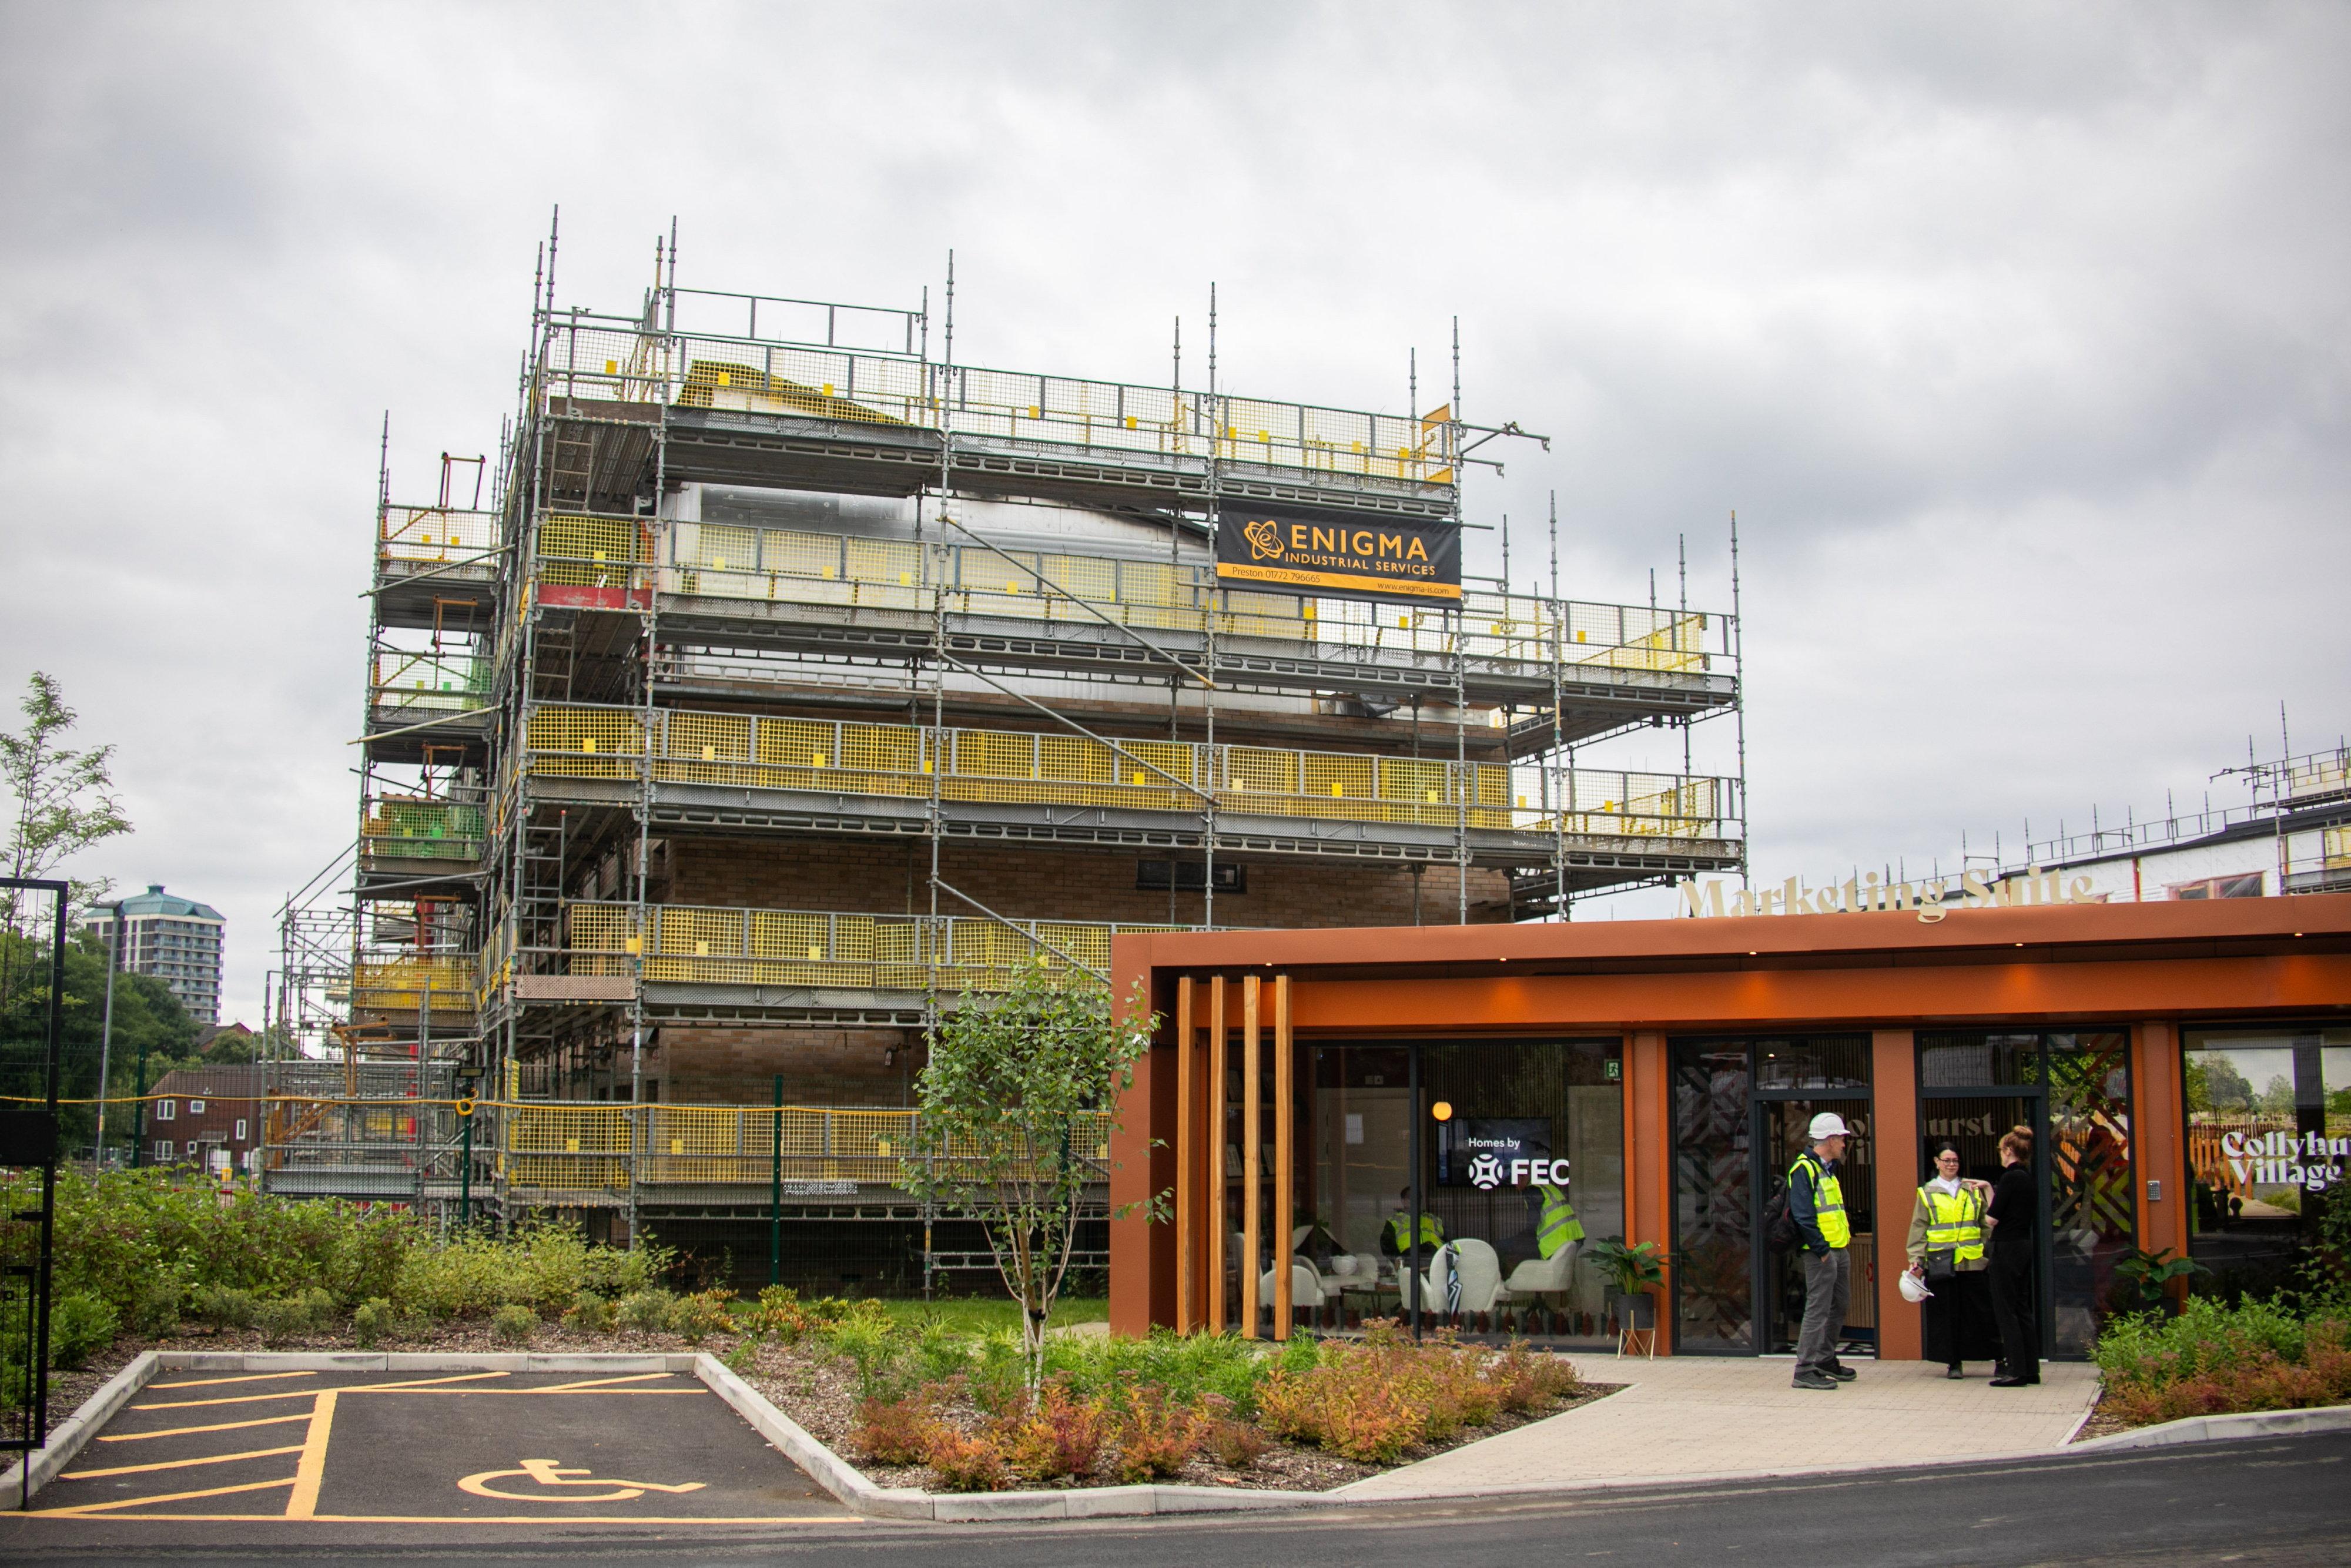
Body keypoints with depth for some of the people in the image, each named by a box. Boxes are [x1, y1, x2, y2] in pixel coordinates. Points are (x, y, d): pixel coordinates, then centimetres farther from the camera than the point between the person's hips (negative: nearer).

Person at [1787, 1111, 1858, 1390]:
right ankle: (1805, 1370, -8)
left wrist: (1846, 1233, 12)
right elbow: (1802, 1215, -20)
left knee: (1840, 1305, 17)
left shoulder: (1827, 1168, 18)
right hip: (1821, 1252, -10)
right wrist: (1821, 1249, -21)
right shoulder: (1804, 1169, -14)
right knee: (1818, 1309, -10)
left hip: (1839, 1249, 10)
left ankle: (1826, 1360, 29)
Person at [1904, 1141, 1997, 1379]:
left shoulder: (1973, 1191, 14)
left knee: (1980, 1313, 0)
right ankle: (1954, 1363, 9)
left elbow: (1988, 1223, 15)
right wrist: (1916, 1259, -3)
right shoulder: (1927, 1193, 8)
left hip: (1973, 1262, 1)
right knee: (1947, 1314, 0)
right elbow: (1919, 1230, 5)